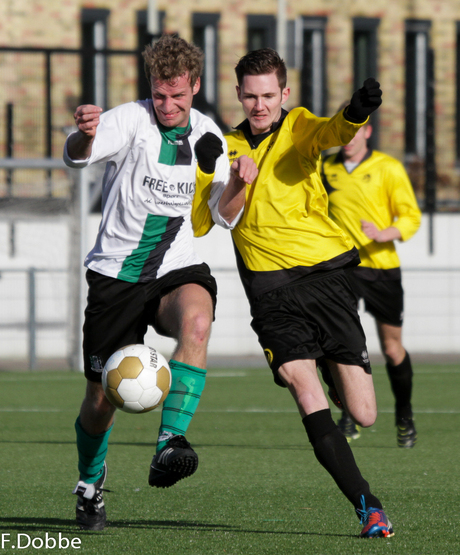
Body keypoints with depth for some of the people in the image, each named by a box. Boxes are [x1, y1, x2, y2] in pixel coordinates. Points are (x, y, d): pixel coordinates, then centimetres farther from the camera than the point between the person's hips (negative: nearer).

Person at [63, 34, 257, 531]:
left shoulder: (206, 134, 4)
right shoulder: (132, 120, -10)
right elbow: (76, 156, -30)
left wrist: (237, 183, -12)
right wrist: (84, 134, -54)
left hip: (177, 268, 2)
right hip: (116, 274, -2)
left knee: (196, 321, -35)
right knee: (102, 398, 4)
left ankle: (169, 446, -38)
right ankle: (89, 485, 33)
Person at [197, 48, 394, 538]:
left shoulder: (298, 126, 4)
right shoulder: (227, 146, 12)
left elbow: (334, 133, -19)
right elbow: (223, 217, 1)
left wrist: (357, 113, -42)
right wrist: (239, 181, -19)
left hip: (325, 273, -1)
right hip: (271, 291, 1)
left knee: (363, 415, -1)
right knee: (309, 401, -19)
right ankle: (368, 508, -18)